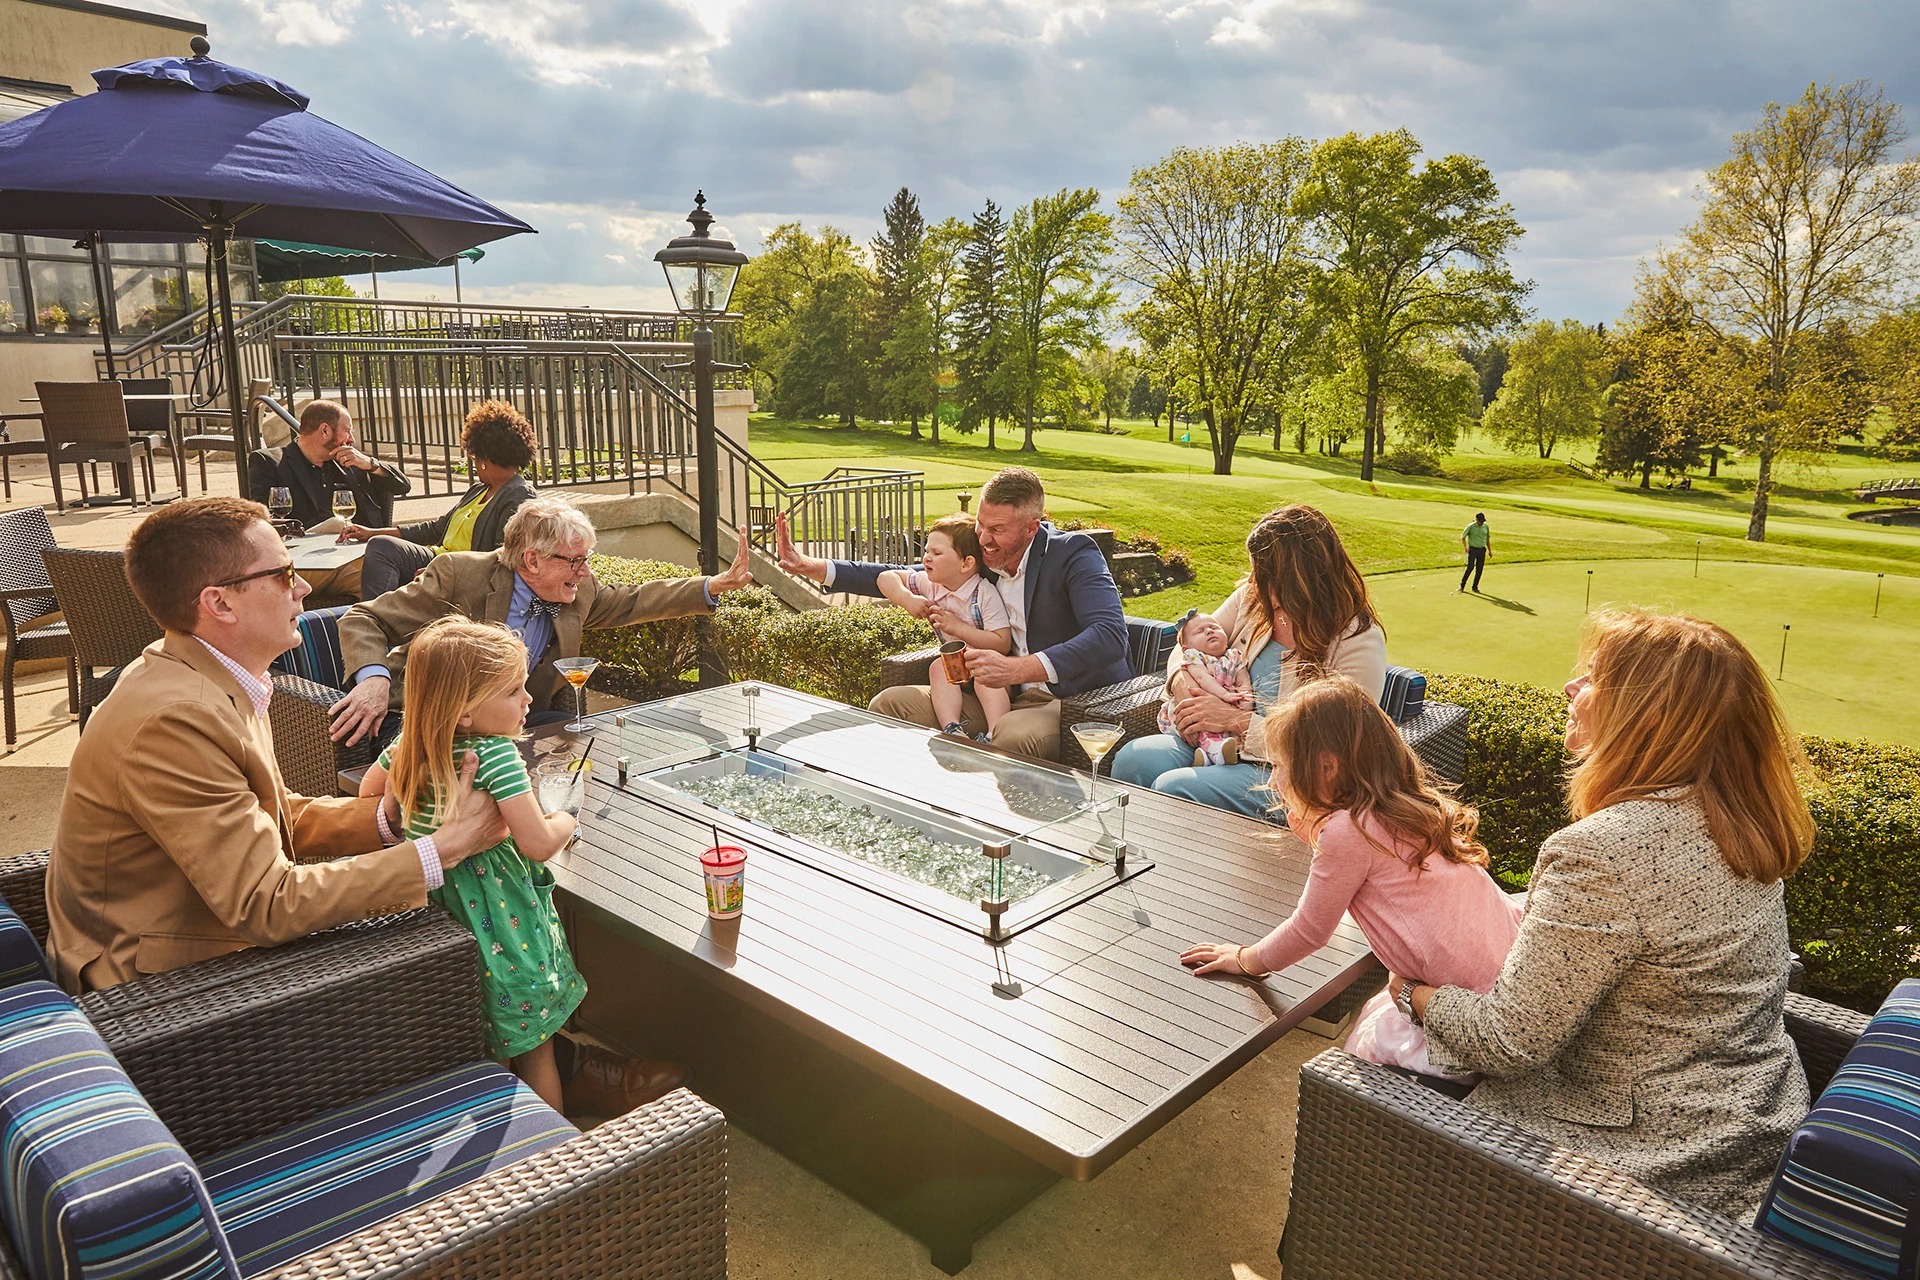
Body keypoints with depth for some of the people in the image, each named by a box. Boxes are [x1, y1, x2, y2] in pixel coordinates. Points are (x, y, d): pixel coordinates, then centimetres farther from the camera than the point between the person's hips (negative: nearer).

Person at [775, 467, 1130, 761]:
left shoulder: (1074, 554, -13)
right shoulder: (975, 558, 6)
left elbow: (1111, 635, -28)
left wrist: (1018, 669, -39)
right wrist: (811, 567, 4)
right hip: (1002, 697, 7)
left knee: (1014, 735, -39)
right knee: (888, 705, -3)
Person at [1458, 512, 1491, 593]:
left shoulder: (1486, 526, 7)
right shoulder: (1471, 526, -6)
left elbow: (1487, 539, 18)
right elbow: (1463, 537, 2)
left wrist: (1490, 550, 18)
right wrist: (1465, 547, -11)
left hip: (1482, 550, 4)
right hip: (1472, 549, -4)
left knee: (1479, 569, 1)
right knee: (1470, 567, -15)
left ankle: (1475, 587, 11)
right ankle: (1462, 586, -7)